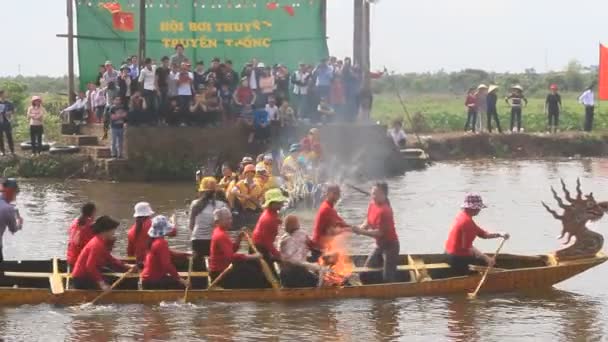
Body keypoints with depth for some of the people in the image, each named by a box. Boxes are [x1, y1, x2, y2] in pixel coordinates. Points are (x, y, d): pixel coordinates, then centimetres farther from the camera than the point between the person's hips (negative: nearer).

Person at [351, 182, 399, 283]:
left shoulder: (384, 211, -28)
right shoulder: (372, 205, 0)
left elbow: (379, 232, -27)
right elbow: (368, 221, 8)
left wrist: (361, 232, -26)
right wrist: (361, 228, -13)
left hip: (390, 245, -10)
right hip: (379, 245, 10)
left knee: (388, 277, -4)